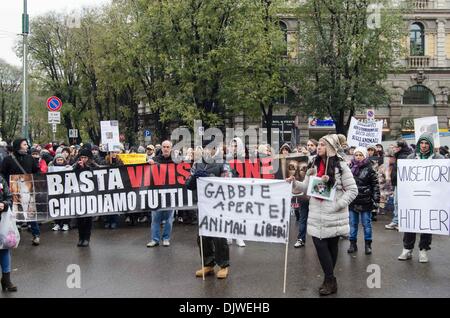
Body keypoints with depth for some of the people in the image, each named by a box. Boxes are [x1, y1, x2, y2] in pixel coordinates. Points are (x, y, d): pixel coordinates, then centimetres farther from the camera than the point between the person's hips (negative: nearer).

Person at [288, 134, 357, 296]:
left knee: (332, 245, 5)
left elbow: (353, 190, -7)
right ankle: (330, 280, 16)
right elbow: (307, 187, 12)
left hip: (333, 215, -5)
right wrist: (295, 183, -6)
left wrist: (338, 205, -15)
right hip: (316, 214, 5)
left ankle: (329, 280, 17)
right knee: (319, 244, 1)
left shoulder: (341, 166, -6)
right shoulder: (314, 166, 11)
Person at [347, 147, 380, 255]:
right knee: (353, 224, 11)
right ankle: (353, 244, 21)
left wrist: (376, 200, -10)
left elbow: (375, 185, -6)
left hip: (365, 201, -4)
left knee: (366, 224, 6)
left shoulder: (369, 169, -5)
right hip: (352, 201, 4)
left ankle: (368, 245, 18)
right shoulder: (350, 168, 6)